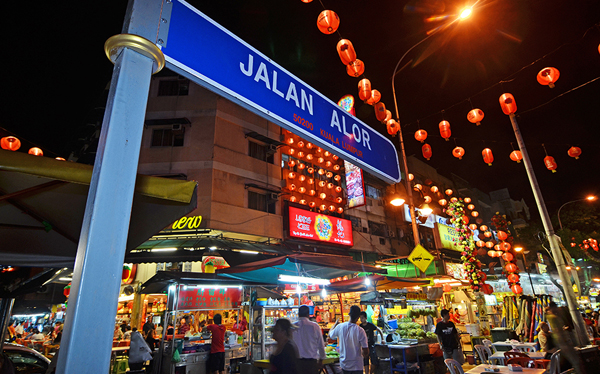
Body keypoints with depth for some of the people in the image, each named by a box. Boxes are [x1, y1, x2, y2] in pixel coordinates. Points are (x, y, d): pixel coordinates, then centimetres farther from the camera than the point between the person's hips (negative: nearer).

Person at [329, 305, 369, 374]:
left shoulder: (340, 327, -10)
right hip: (357, 366, -4)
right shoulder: (360, 331, -20)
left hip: (344, 364, 4)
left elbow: (330, 335, 11)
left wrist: (335, 324, 26)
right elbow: (366, 352, -16)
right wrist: (364, 355, 8)